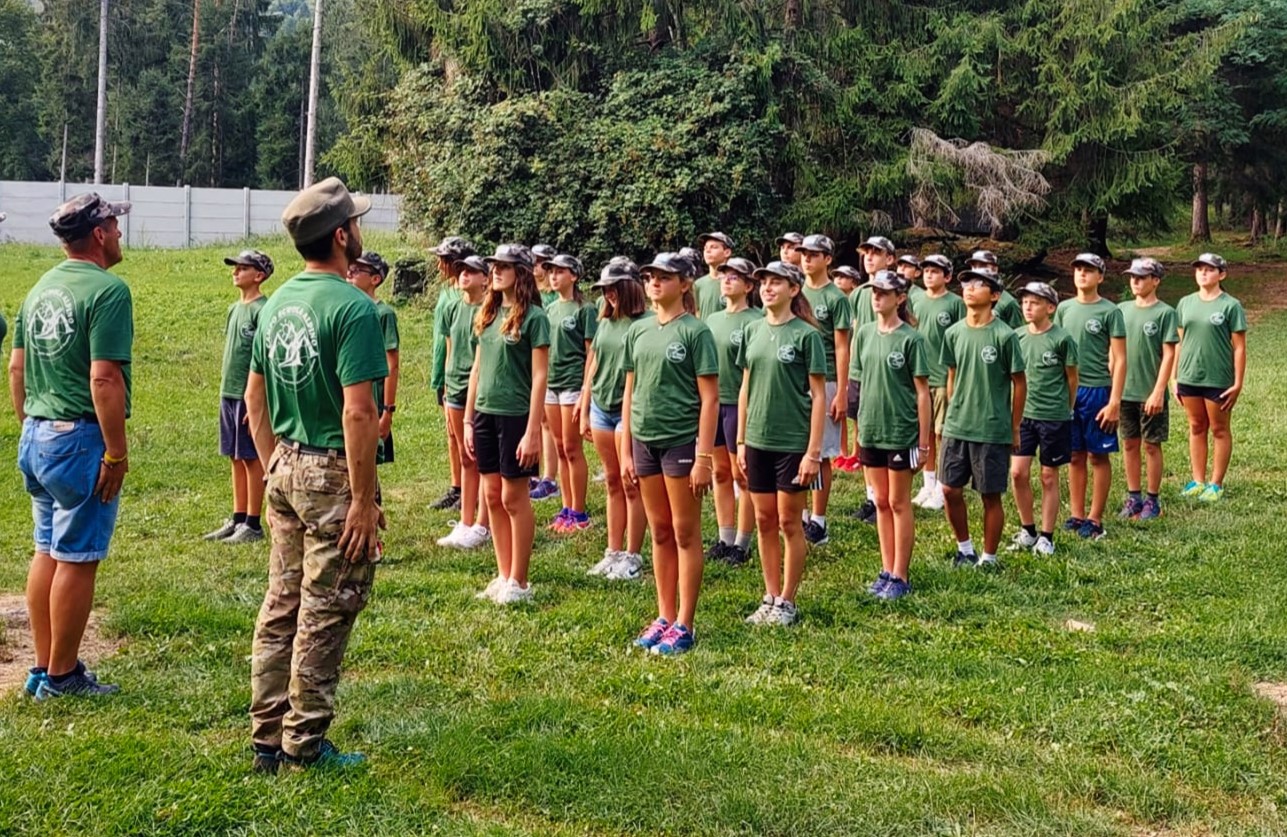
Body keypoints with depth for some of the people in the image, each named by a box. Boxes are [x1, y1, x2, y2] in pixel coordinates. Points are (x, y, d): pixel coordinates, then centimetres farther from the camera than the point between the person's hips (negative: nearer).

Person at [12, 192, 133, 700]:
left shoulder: (40, 290, 11)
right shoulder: (108, 290, -15)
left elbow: (16, 368, 15)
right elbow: (104, 379, -22)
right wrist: (117, 453, -17)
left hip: (37, 435, 9)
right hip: (81, 439, -9)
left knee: (47, 552, 16)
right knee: (77, 559, 1)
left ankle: (42, 667, 24)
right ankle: (61, 676, 9)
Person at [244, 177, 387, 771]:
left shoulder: (277, 302, 8)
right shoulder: (353, 307, -17)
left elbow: (254, 396, 14)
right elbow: (358, 413, -22)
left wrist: (274, 466, 20)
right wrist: (364, 499, -18)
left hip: (286, 469, 8)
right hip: (332, 475, -8)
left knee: (281, 605, 15)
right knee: (324, 613, 3)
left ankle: (267, 737, 25)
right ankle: (304, 745, 13)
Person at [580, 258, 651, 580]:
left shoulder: (647, 322, -11)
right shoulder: (605, 322, 11)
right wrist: (584, 411, 16)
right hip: (601, 407, 7)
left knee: (631, 485, 0)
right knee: (612, 483, 12)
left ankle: (632, 556, 8)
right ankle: (613, 552, 19)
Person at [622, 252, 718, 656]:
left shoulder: (695, 331, -8)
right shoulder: (638, 331, 9)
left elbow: (710, 398, -11)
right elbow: (630, 393, 13)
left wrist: (704, 457, -15)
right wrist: (625, 451, 10)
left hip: (682, 441, -6)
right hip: (645, 441, 6)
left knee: (685, 534, 2)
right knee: (660, 534, 13)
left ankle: (684, 626, 9)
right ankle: (665, 617, 23)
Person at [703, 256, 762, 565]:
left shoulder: (755, 321, -10)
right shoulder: (712, 319, 12)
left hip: (740, 404, -7)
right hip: (713, 402, 7)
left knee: (742, 476, 3)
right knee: (721, 473, 13)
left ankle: (742, 544, 12)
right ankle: (724, 539, 23)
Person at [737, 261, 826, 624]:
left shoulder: (806, 335, -8)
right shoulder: (753, 331, 7)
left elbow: (819, 396, -9)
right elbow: (746, 388, 12)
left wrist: (814, 451, -13)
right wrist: (741, 441, 9)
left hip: (793, 442, -5)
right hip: (757, 441, 5)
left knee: (789, 523, 4)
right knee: (764, 522, 11)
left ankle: (787, 602, 15)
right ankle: (770, 597, 22)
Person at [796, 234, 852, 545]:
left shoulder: (835, 298, -5)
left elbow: (841, 348, -7)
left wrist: (841, 393, -12)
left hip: (824, 382, -5)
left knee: (820, 455, 0)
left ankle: (818, 522, 6)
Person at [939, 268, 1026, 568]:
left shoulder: (1004, 336, -10)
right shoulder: (954, 333, 4)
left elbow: (1019, 383, -4)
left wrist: (1014, 427, -1)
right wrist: (954, 414, 13)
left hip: (993, 431, -4)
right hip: (956, 428, 5)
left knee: (991, 496, 5)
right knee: (950, 490, 6)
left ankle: (988, 557, 19)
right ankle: (965, 548, 25)